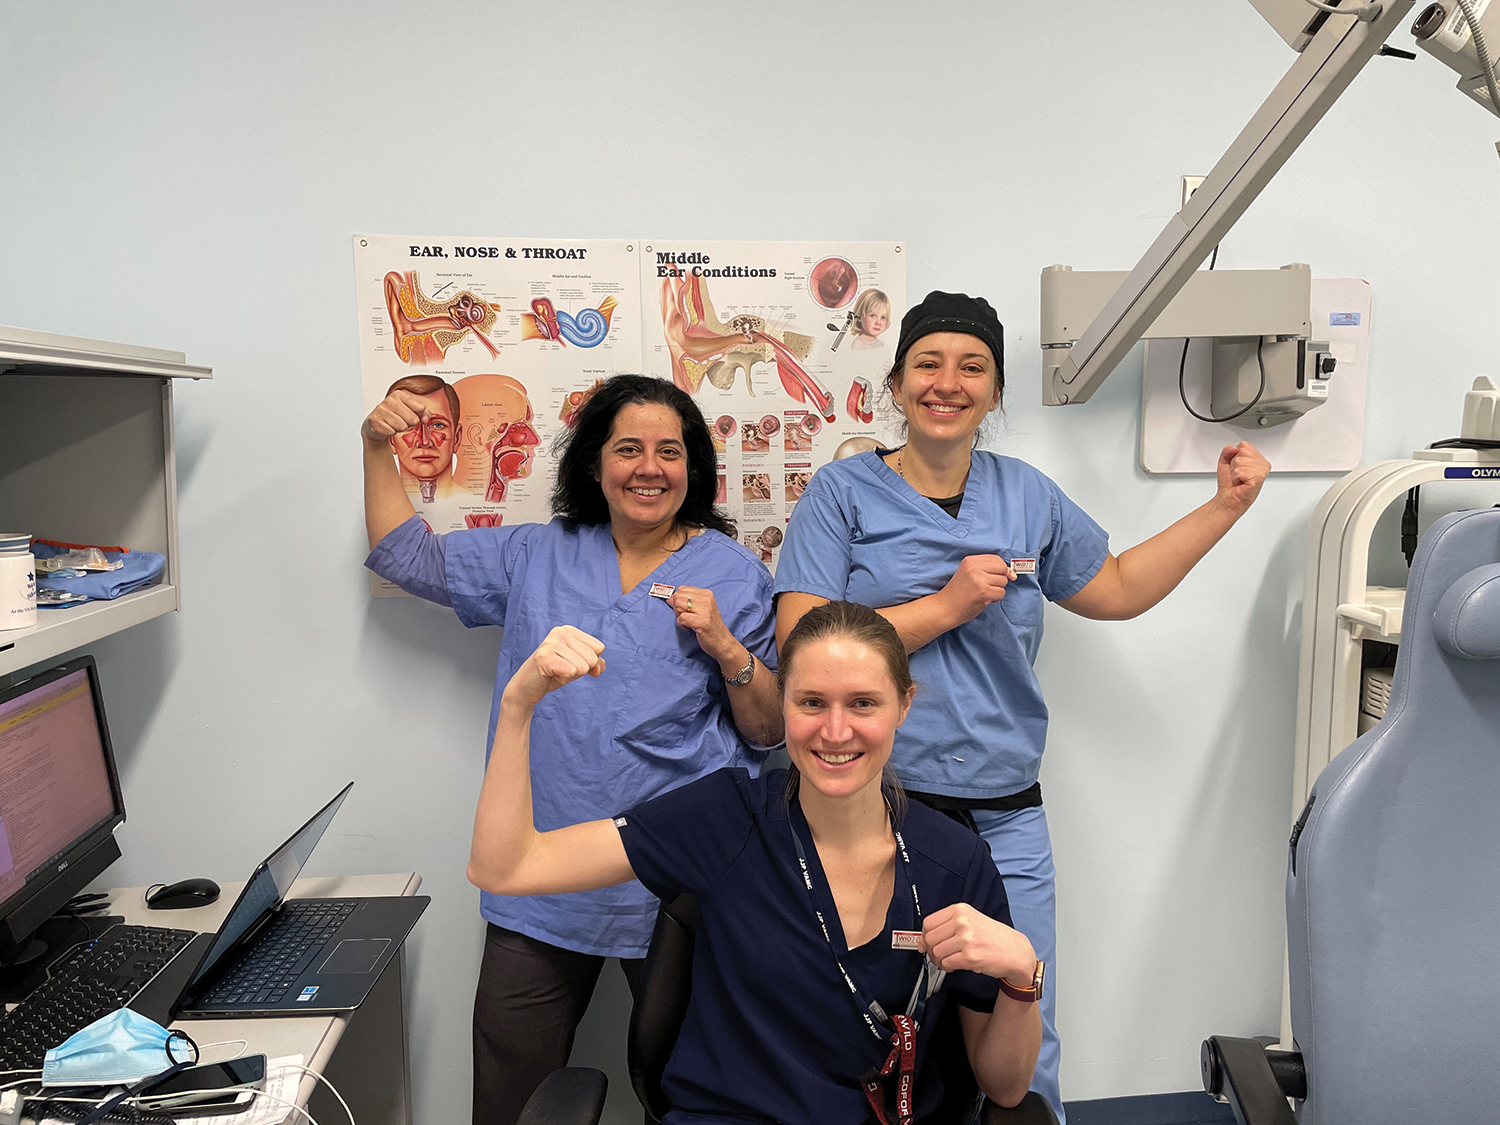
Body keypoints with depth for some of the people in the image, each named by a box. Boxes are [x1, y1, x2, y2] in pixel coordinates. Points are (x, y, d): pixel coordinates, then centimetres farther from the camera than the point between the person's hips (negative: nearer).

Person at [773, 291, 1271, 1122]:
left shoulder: (1028, 496, 10)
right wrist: (948, 605, -15)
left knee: (1022, 1057, 11)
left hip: (1005, 820, 4)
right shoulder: (843, 493, -4)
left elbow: (1118, 589, 21)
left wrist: (1225, 506, 17)